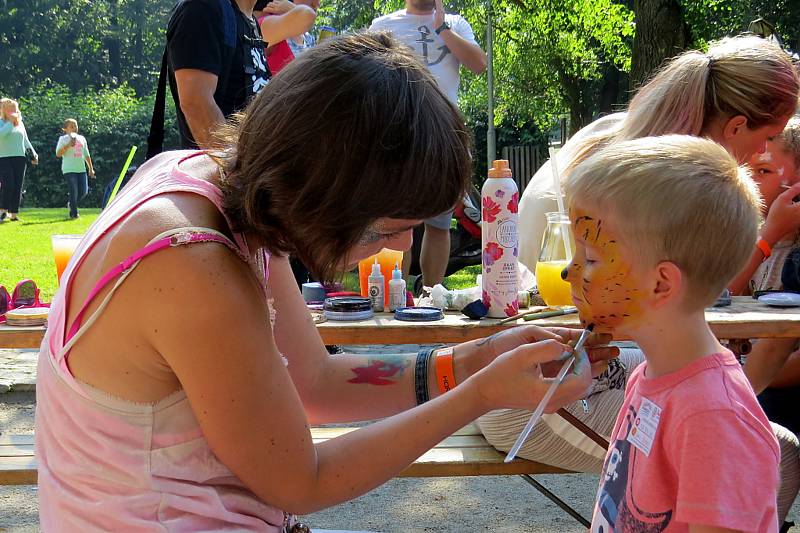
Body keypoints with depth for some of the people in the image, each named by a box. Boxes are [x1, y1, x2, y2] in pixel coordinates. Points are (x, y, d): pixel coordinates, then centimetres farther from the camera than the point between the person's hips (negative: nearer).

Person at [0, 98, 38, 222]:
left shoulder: (20, 124, 16)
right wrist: (10, 122, -16)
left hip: (20, 158, 5)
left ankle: (14, 214, 5)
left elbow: (26, 141, 23)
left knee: (18, 186, 1)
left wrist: (33, 154, 17)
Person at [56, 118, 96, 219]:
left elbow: (86, 155, 21)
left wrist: (91, 168, 17)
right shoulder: (63, 139, 1)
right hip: (69, 169, -5)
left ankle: (72, 205, 25)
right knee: (74, 192, -10)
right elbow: (58, 154, -9)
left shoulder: (82, 138, 16)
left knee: (83, 192, 0)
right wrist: (68, 145, -19)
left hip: (81, 169, 5)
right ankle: (74, 214, -2)